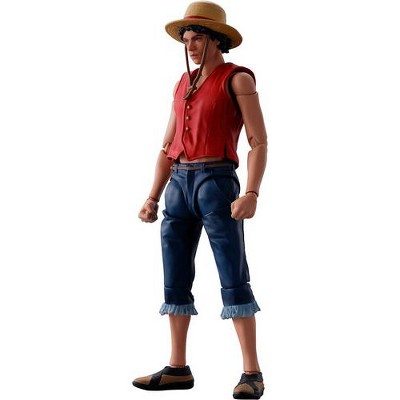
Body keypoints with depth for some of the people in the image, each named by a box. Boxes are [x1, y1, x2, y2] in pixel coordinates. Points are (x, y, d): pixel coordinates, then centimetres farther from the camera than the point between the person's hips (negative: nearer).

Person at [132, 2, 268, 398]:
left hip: (217, 184, -7)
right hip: (180, 186, 7)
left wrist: (251, 194, -21)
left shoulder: (238, 78, -2)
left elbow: (259, 142, -8)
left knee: (234, 281, -7)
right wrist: (153, 198, 10)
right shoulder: (184, 84, 18)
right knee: (175, 280, 6)